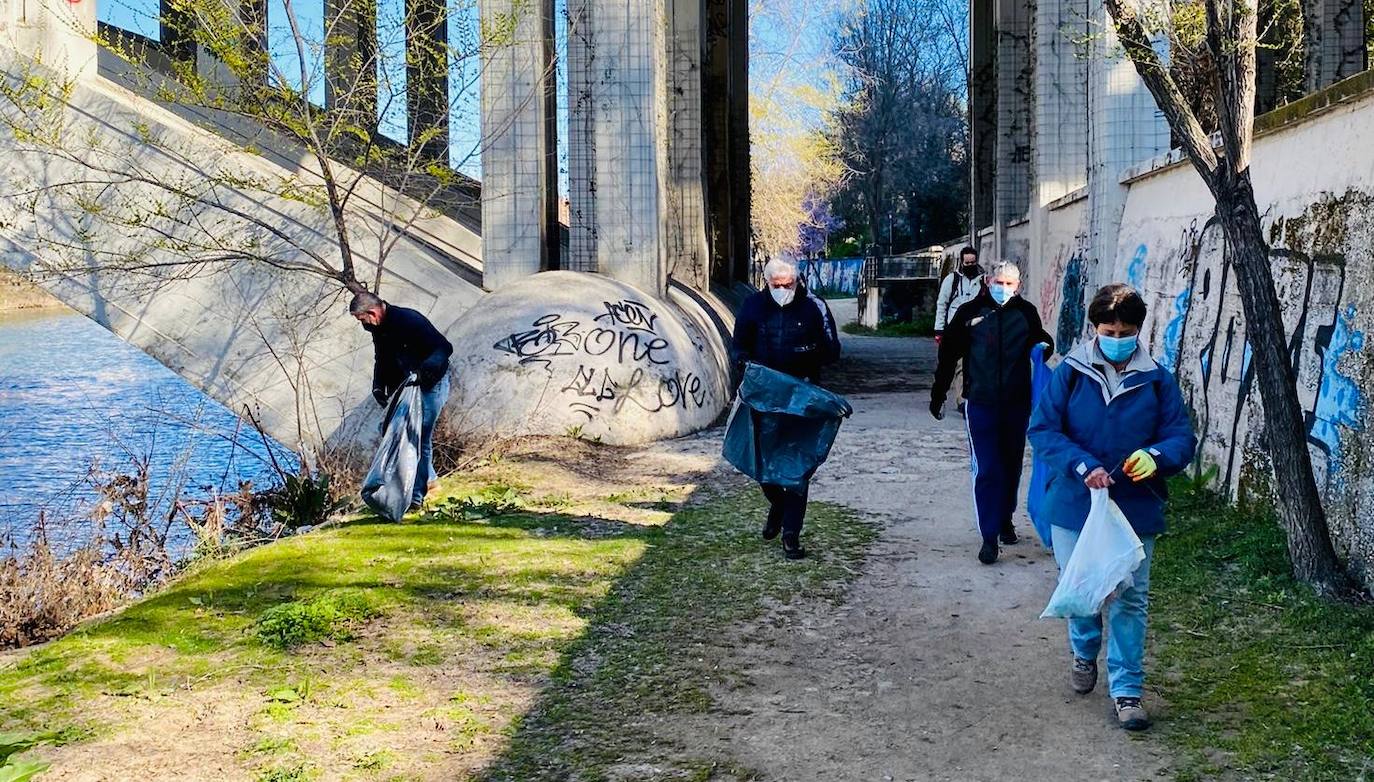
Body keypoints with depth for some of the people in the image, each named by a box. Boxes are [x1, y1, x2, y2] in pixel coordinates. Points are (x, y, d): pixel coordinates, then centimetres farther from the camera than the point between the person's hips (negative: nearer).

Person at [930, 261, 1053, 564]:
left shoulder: (1026, 313, 1)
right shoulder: (970, 312, -2)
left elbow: (1039, 340, 18)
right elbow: (949, 355, 4)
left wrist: (1044, 345, -5)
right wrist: (938, 395, 6)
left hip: (1016, 403, 2)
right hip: (981, 403, -2)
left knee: (1011, 466, 15)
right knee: (986, 470, -5)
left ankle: (1005, 519, 35)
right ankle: (989, 536, -1)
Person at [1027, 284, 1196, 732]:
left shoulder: (1157, 381, 0)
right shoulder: (1070, 373, -3)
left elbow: (1182, 439, 1)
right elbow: (1042, 430, -6)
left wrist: (1156, 456, -22)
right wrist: (1082, 466, -20)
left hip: (1135, 510, 0)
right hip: (1075, 506, 0)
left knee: (1130, 600, 1)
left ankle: (1126, 691, 11)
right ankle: (1084, 654, 42)